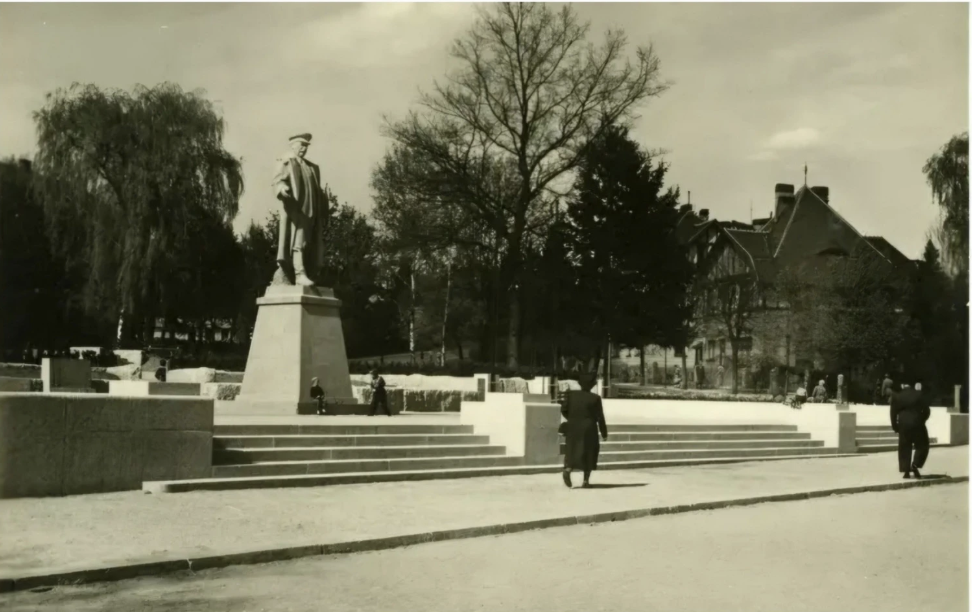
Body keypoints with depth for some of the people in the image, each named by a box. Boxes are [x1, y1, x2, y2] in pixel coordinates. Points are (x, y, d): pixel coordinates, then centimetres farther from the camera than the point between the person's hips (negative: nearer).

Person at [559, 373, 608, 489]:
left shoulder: (570, 395, 0)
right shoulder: (595, 398, -6)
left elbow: (563, 410, -1)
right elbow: (600, 418, -4)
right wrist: (604, 433, 4)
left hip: (573, 429, 2)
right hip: (589, 429, -2)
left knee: (572, 452, 10)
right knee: (589, 454, 9)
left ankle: (567, 469, -19)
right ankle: (586, 480, 4)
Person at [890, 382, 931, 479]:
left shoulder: (896, 397, 3)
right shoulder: (918, 395, 1)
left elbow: (893, 414, 2)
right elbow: (926, 410, 1)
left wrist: (895, 427, 10)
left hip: (903, 425, 1)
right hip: (917, 424, -1)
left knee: (905, 448, 7)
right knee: (922, 446, 14)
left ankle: (906, 471, 2)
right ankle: (915, 465, -3)